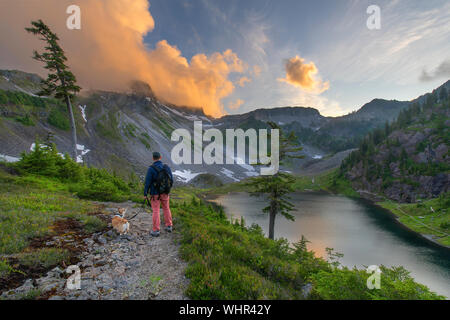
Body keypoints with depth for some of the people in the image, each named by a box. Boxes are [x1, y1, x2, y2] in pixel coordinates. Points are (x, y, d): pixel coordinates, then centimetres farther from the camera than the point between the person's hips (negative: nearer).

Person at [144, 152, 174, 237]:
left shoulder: (151, 169, -15)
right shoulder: (167, 167, -4)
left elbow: (147, 182, -14)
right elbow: (171, 180, 1)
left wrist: (145, 194, -4)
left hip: (155, 193, -3)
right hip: (165, 193, 4)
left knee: (156, 211, 5)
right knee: (166, 208, 18)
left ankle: (155, 231, 12)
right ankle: (169, 226, 28)